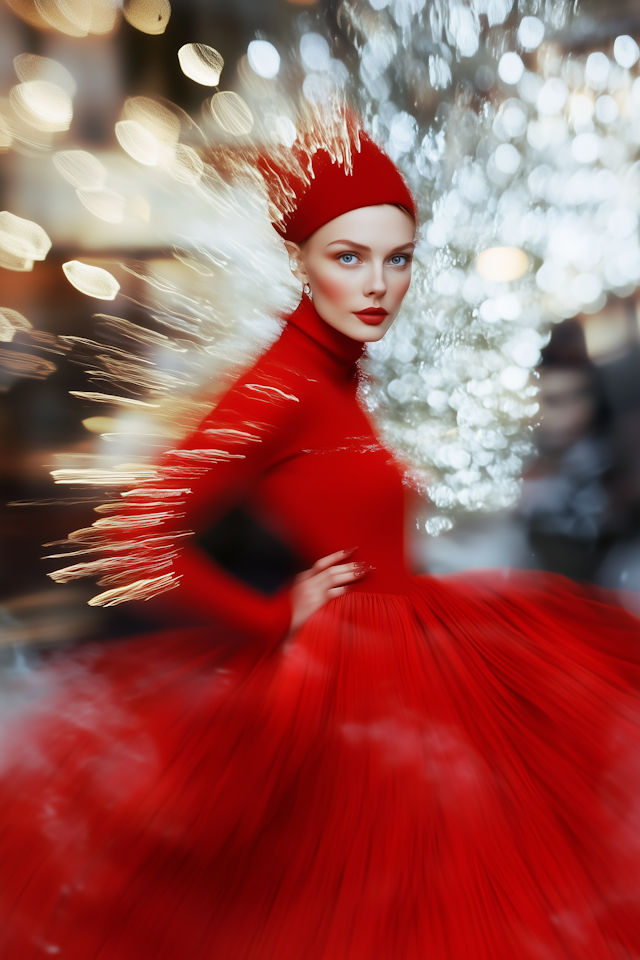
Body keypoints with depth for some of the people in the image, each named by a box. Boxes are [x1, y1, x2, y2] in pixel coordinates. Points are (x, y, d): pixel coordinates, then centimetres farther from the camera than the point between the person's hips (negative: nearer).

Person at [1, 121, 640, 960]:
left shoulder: (336, 372, 5)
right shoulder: (284, 383, -21)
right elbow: (144, 542, -26)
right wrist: (276, 620, -17)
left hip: (407, 651, 9)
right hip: (351, 678, -9)